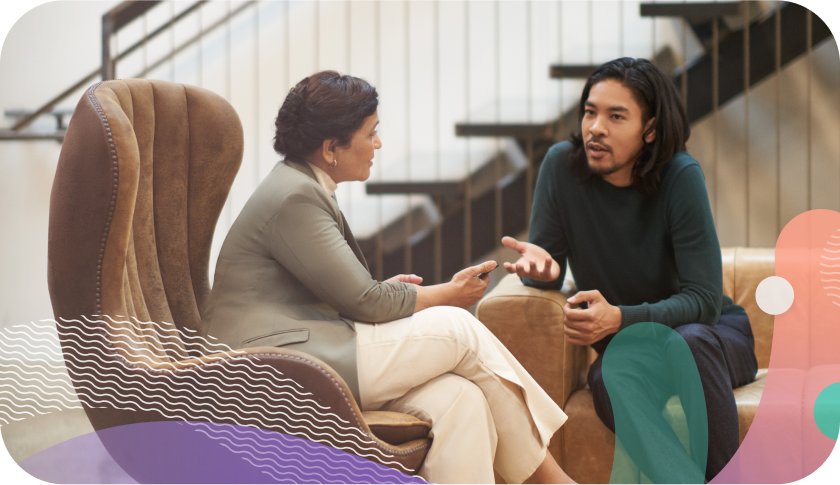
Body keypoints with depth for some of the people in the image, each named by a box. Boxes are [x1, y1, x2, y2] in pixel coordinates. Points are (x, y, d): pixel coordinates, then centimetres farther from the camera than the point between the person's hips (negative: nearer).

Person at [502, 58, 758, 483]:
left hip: (711, 332, -1)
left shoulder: (680, 176, -18)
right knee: (608, 378, -34)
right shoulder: (562, 165, -9)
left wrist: (619, 319, -36)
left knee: (691, 342, -37)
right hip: (627, 344, 1)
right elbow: (548, 268, 0)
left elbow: (704, 299, -20)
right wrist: (541, 266, -26)